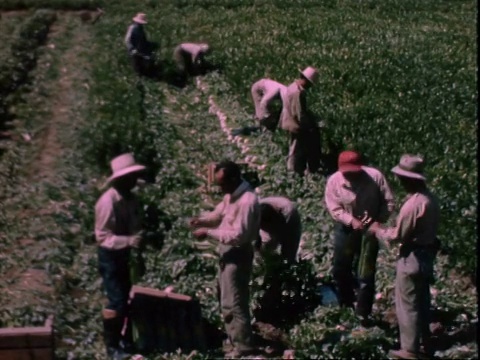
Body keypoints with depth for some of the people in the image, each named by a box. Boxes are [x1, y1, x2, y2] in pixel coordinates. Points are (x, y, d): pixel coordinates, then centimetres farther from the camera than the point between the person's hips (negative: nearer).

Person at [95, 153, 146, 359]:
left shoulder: (130, 198, 1)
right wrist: (129, 241, -35)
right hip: (110, 256, -8)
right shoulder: (108, 202, -24)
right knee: (116, 301, -5)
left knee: (125, 298, 16)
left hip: (124, 254, 8)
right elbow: (102, 237, -25)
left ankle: (123, 337, 32)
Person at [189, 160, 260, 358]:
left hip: (238, 254, -10)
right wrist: (202, 220, -1)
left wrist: (208, 233, -25)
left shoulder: (247, 201, -26)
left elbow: (238, 235, -28)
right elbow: (218, 214, 19)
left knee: (233, 302, -3)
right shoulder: (232, 195, 5)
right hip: (227, 251, 10)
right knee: (226, 298, 22)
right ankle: (235, 336, 37)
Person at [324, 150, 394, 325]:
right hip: (345, 228, 2)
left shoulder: (375, 176, -20)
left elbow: (388, 202, -12)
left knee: (365, 274, 1)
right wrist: (351, 220, -27)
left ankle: (362, 314, 13)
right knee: (340, 269, 15)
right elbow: (334, 208, -14)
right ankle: (345, 307, 39)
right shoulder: (334, 181, -16)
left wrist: (378, 221, -23)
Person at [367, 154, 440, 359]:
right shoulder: (430, 198, 3)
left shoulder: (413, 204, -25)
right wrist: (389, 229, 11)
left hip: (412, 257, -9)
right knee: (422, 302, 19)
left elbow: (397, 236, -19)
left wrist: (378, 230, -2)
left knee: (407, 304, 3)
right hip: (427, 254, 9)